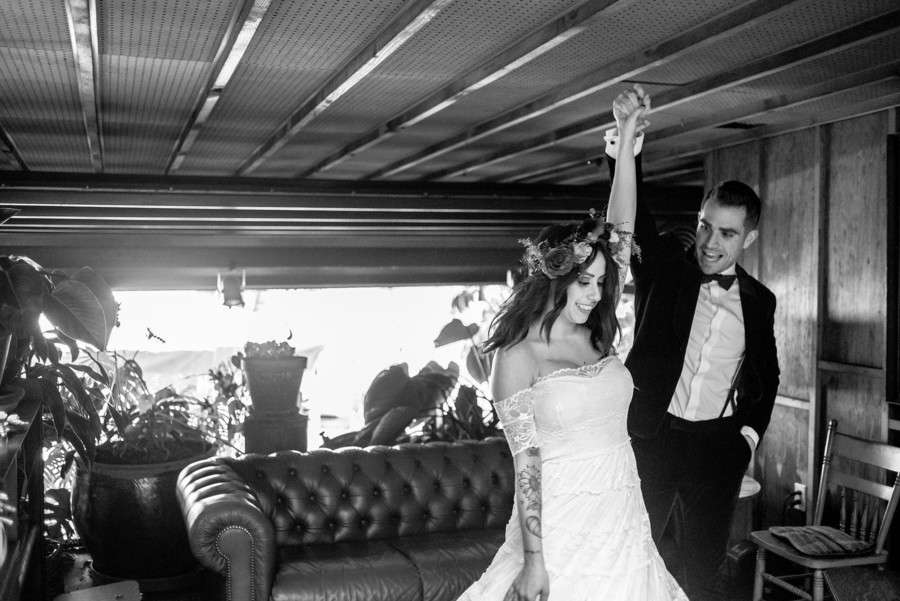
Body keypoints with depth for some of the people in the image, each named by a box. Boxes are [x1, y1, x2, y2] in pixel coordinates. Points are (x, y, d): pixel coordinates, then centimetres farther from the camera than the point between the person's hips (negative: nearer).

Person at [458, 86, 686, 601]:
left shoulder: (598, 336, 5)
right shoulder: (518, 357, -9)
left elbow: (621, 232, 3)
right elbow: (526, 462, -12)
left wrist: (627, 140, 1)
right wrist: (532, 558, -16)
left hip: (625, 522, 6)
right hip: (562, 527, -5)